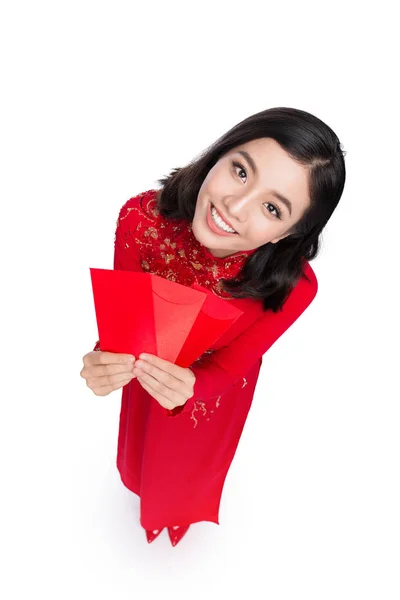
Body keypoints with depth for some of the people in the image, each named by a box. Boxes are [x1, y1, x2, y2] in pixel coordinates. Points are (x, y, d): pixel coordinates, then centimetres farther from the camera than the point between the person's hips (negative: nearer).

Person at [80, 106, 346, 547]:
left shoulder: (292, 288, -39)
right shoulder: (141, 218, -36)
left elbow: (227, 367, -24)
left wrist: (187, 392, -46)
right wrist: (106, 362, -43)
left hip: (212, 385, -1)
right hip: (146, 368, 1)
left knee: (192, 462, 33)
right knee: (146, 444, 35)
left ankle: (182, 509, 73)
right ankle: (143, 480, 75)